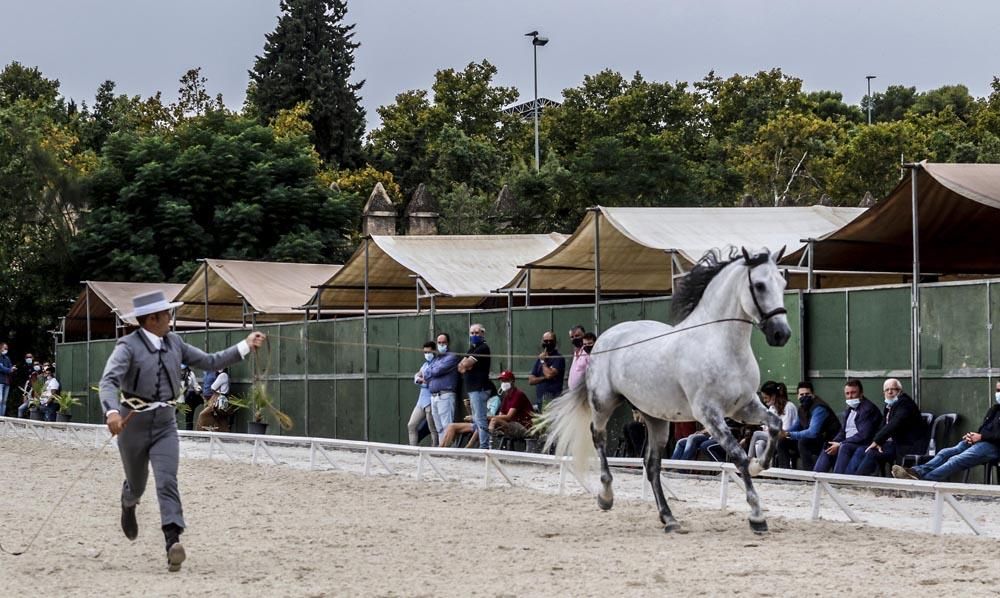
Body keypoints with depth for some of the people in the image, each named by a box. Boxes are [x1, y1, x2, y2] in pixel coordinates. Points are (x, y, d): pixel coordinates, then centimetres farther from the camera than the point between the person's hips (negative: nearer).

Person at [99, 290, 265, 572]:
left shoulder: (174, 342, 5)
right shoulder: (128, 346, -14)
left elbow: (209, 362, 12)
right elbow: (109, 381, -26)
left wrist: (246, 346, 6)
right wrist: (112, 412, -44)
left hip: (165, 422, 3)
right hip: (133, 421, -3)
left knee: (167, 482, -13)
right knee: (137, 483, 15)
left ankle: (173, 542, -24)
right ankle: (128, 505, 52)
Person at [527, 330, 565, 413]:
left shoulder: (558, 359, -3)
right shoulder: (539, 359, 19)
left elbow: (550, 374, -16)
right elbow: (531, 380, 12)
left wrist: (543, 361, -1)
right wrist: (544, 378, -6)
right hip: (539, 399, 8)